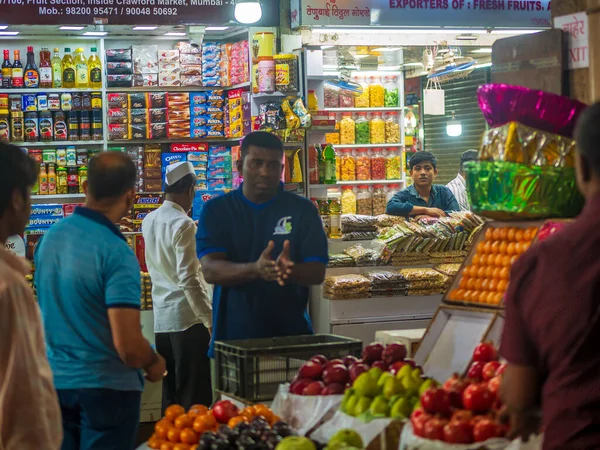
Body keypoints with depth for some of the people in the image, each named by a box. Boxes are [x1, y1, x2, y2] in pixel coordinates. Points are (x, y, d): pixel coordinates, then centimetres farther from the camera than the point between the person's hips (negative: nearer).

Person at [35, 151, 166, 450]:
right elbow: (128, 346, -24)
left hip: (54, 380, 6)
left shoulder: (49, 237, 0)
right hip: (106, 386, -6)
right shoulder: (116, 253, -21)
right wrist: (154, 362, -3)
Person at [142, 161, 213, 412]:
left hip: (161, 319, 8)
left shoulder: (149, 221, 10)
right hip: (188, 316, -8)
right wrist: (210, 319, -16)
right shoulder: (183, 225, -14)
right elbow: (189, 279, -19)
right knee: (195, 397, -3)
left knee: (170, 395, 13)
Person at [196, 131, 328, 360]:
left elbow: (317, 272, -3)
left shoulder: (302, 210, 4)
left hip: (291, 333, 0)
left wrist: (290, 271, -27)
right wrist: (255, 270, -29)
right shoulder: (216, 210, 3)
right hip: (232, 336, 0)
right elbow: (210, 270, -10)